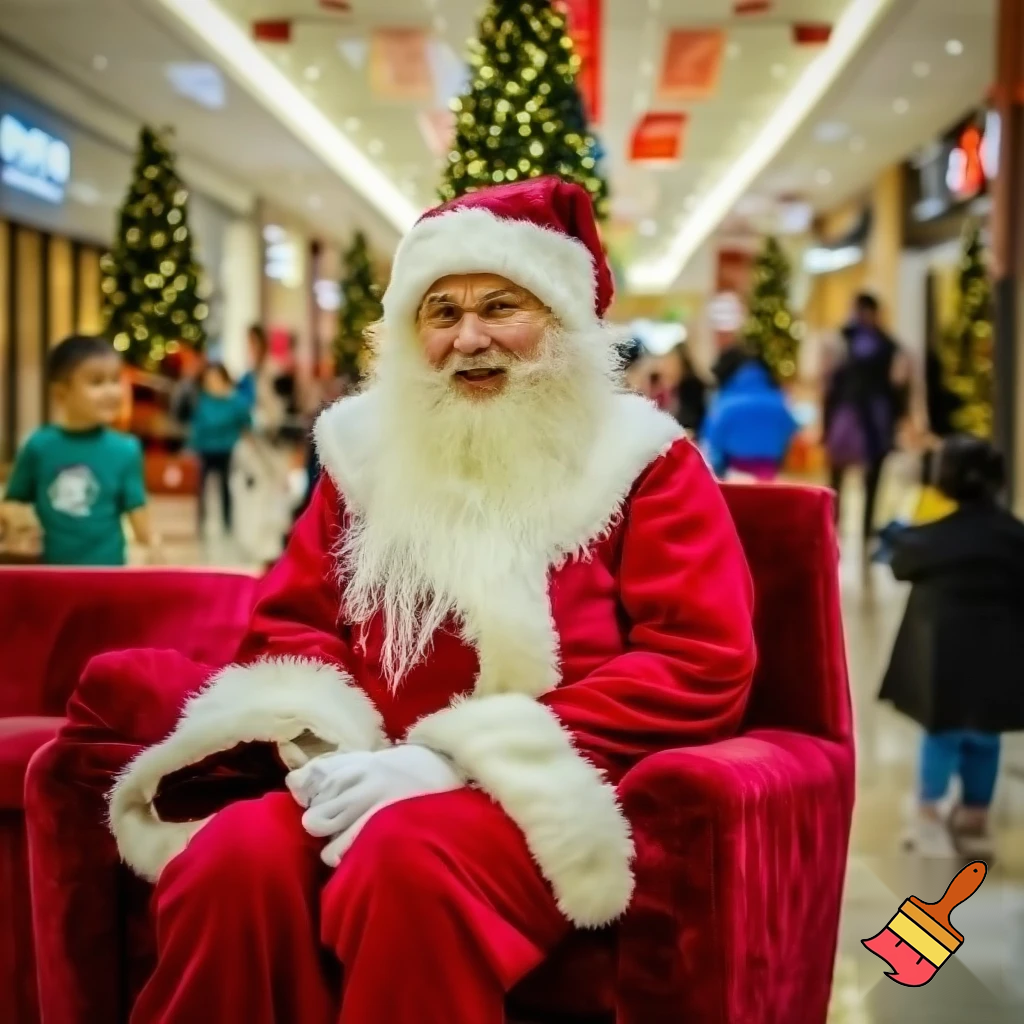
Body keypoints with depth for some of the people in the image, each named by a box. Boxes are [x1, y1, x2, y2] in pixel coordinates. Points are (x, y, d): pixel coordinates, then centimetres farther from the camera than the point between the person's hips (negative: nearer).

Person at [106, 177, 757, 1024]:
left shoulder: (641, 461, 4)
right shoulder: (370, 452, 17)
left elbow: (702, 664, -8)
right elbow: (290, 623, 18)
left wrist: (462, 759, -16)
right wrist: (324, 746, -8)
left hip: (553, 799, -3)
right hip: (374, 780, 4)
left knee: (409, 860, -36)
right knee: (232, 862, -28)